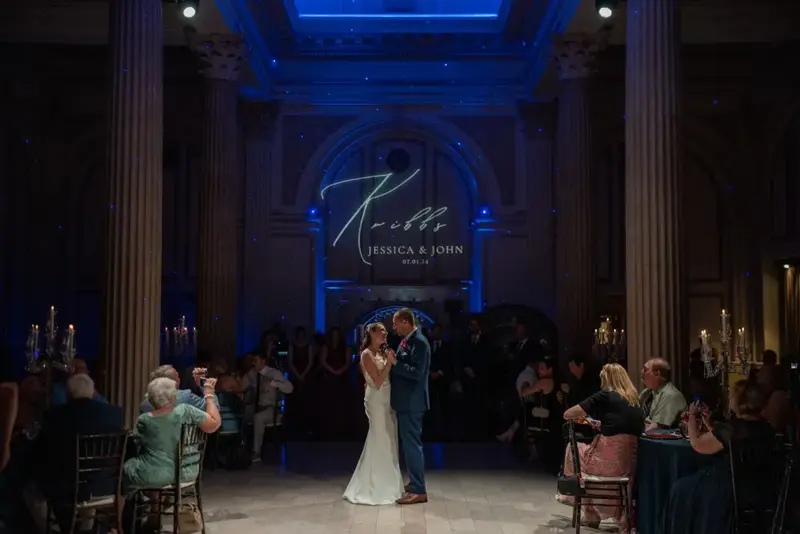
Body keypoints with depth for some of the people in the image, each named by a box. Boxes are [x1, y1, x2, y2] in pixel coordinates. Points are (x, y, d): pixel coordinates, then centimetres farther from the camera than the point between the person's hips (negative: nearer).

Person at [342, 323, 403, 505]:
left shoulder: (382, 353, 13)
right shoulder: (367, 354, -11)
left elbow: (389, 377, 10)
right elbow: (378, 382, -18)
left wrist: (391, 361, 0)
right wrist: (389, 362, -19)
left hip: (387, 400, 9)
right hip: (377, 401, -8)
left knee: (387, 442, 13)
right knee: (379, 442, -3)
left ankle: (385, 484, 23)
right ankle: (375, 488, 6)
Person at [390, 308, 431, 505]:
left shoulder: (419, 342, -17)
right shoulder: (406, 341, 12)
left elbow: (417, 372, -25)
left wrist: (395, 362, -22)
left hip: (412, 402, -10)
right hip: (405, 401, 10)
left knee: (412, 444, -7)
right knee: (410, 443, 18)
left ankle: (419, 491, -2)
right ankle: (415, 483, 29)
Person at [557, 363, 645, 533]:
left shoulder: (605, 395, -1)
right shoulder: (634, 399, 15)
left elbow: (567, 414, 1)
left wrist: (578, 416, 22)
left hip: (611, 458, -5)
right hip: (630, 459, 5)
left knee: (574, 449, 21)